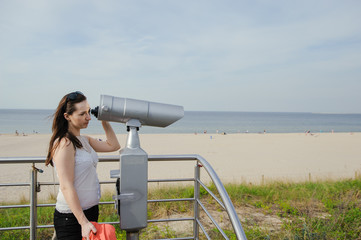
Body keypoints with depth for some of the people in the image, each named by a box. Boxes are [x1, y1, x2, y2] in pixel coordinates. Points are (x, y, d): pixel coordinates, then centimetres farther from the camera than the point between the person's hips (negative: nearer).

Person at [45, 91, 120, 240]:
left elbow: (113, 146, 17)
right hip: (71, 217, -8)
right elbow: (66, 187, -22)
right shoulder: (64, 143, -18)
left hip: (90, 211, 8)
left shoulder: (84, 140, 8)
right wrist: (83, 222, -23)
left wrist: (104, 121, 7)